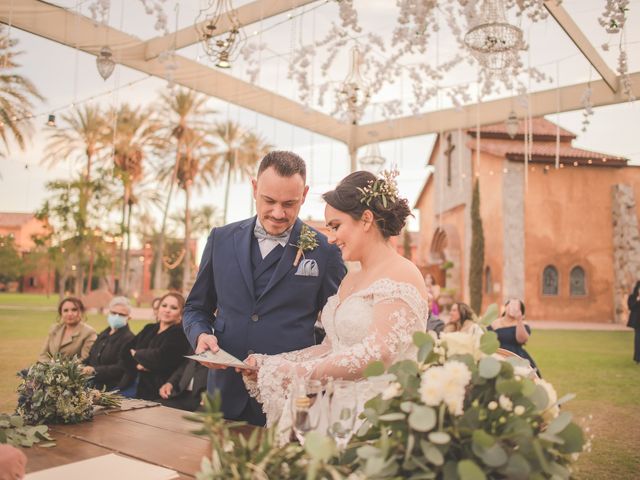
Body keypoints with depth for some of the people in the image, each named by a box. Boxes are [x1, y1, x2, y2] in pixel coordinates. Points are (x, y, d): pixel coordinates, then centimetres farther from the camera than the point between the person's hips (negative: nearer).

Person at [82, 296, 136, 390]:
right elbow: (91, 357, 26)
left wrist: (95, 370, -24)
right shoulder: (103, 334, 19)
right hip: (94, 386, 7)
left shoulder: (128, 338, -9)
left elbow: (121, 368, -19)